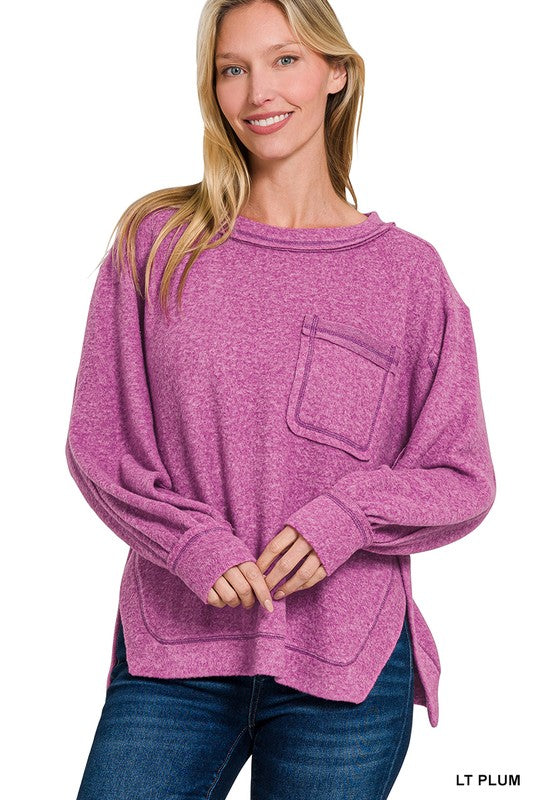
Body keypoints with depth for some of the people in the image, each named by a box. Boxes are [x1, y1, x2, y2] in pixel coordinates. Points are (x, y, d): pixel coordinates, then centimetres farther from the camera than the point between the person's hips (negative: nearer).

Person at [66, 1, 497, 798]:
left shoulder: (409, 274, 0)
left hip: (347, 670, 0)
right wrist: (192, 540, -14)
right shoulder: (155, 244, 1)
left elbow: (464, 479, 3)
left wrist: (352, 513, -15)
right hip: (172, 649, 1)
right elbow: (97, 443, 2)